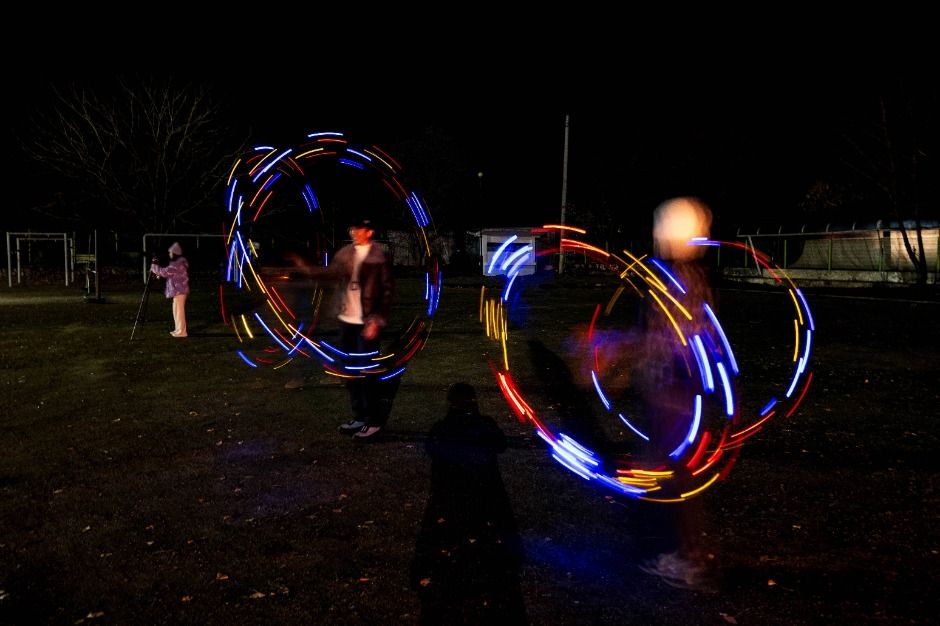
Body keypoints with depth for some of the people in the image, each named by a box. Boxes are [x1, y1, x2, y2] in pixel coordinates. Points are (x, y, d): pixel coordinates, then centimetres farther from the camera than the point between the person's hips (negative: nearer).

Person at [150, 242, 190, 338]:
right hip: (178, 290, 11)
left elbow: (165, 272, -21)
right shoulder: (179, 262, 15)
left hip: (179, 290, -11)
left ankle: (181, 331, -5)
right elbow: (169, 273, 21)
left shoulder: (177, 264, -19)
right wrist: (158, 274, 7)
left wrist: (154, 266, -7)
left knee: (179, 310, -7)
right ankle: (178, 330, 23)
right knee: (177, 310, 16)